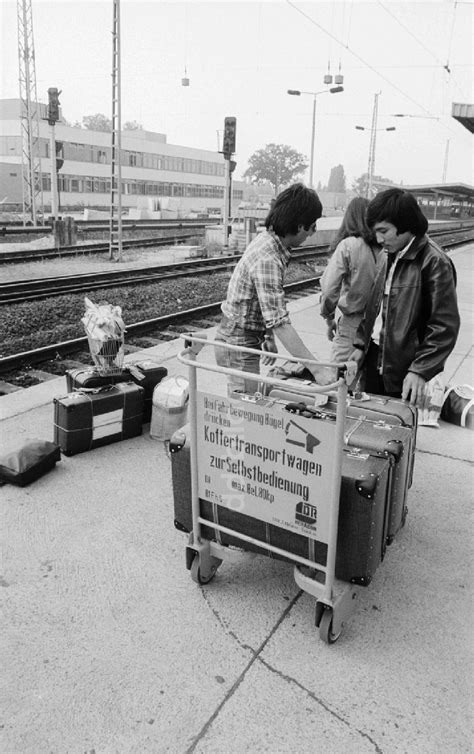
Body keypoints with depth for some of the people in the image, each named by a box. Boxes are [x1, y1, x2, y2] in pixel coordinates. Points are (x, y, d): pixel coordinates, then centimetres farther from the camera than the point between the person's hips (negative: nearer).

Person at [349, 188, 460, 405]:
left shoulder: (434, 263, -17)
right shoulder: (390, 256, 8)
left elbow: (445, 325, -18)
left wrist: (421, 371, -22)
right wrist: (361, 344, 9)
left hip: (403, 369, -7)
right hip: (374, 359, 7)